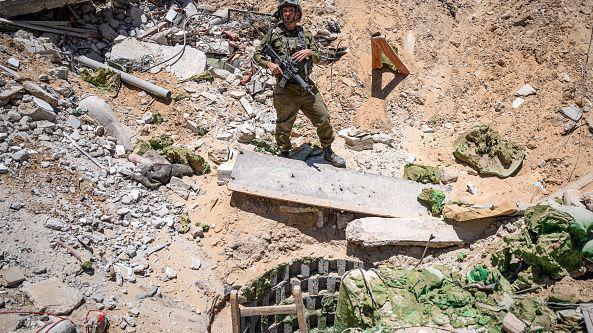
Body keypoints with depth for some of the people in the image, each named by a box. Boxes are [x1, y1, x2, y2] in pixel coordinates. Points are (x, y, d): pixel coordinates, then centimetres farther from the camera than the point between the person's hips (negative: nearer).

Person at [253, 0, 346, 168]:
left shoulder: (305, 34, 11)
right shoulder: (274, 33, 1)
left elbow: (318, 57, 14)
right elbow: (257, 55, 4)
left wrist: (309, 52, -7)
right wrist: (269, 64, -15)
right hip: (286, 89, -3)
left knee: (323, 119, 6)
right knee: (284, 125, 4)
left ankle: (328, 152, 24)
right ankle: (284, 155, 25)